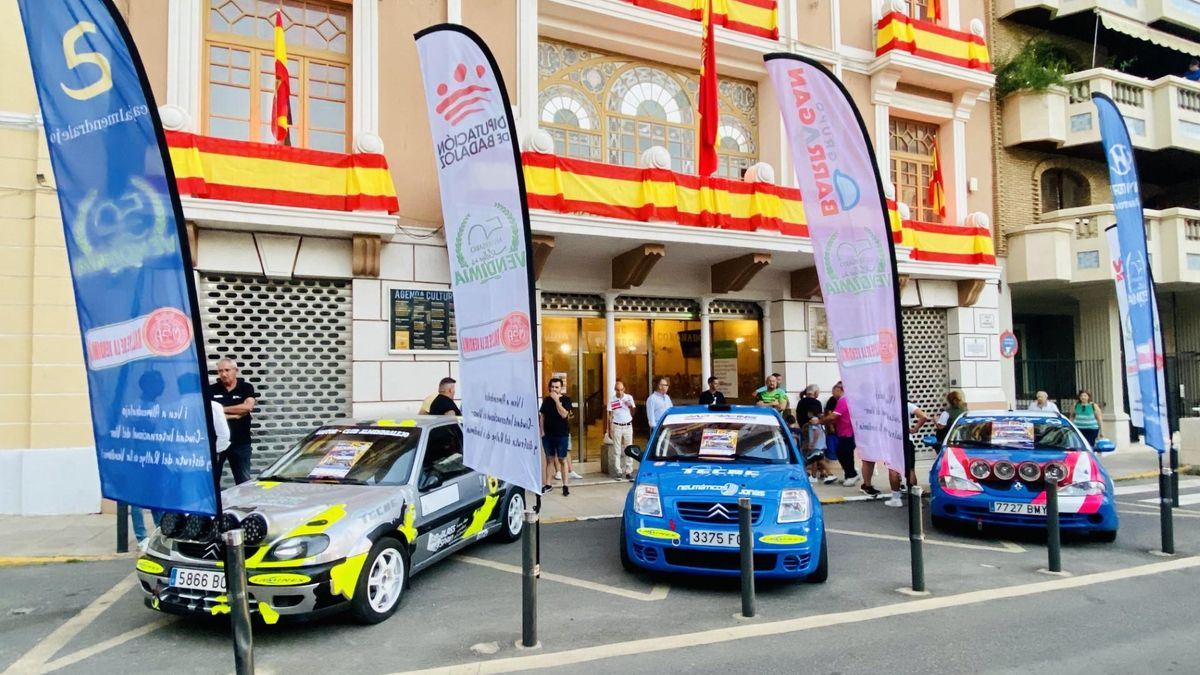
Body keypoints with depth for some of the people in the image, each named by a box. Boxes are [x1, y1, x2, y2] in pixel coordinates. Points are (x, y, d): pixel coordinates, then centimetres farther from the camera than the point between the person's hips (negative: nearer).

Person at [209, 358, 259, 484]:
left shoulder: (246, 388, 4)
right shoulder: (211, 390, 5)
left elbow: (248, 407, -13)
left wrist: (222, 409, -8)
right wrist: (235, 415, -11)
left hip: (240, 442, 0)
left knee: (244, 481, 6)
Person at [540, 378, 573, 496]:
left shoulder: (566, 399, -5)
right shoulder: (546, 399, 6)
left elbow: (564, 414, -20)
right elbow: (542, 415, 11)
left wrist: (556, 400, -20)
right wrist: (541, 431, 3)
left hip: (561, 434, -3)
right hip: (547, 434, 3)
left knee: (562, 460, 1)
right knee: (550, 459, 11)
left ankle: (566, 486, 4)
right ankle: (547, 484, 17)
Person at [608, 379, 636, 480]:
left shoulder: (629, 398, 3)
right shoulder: (612, 400, 0)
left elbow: (632, 414, 8)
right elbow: (610, 416, 4)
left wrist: (631, 407, -13)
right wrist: (609, 430, 2)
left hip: (628, 426, 1)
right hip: (616, 426, -1)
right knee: (617, 450, 2)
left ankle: (629, 471, 6)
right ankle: (618, 471, 7)